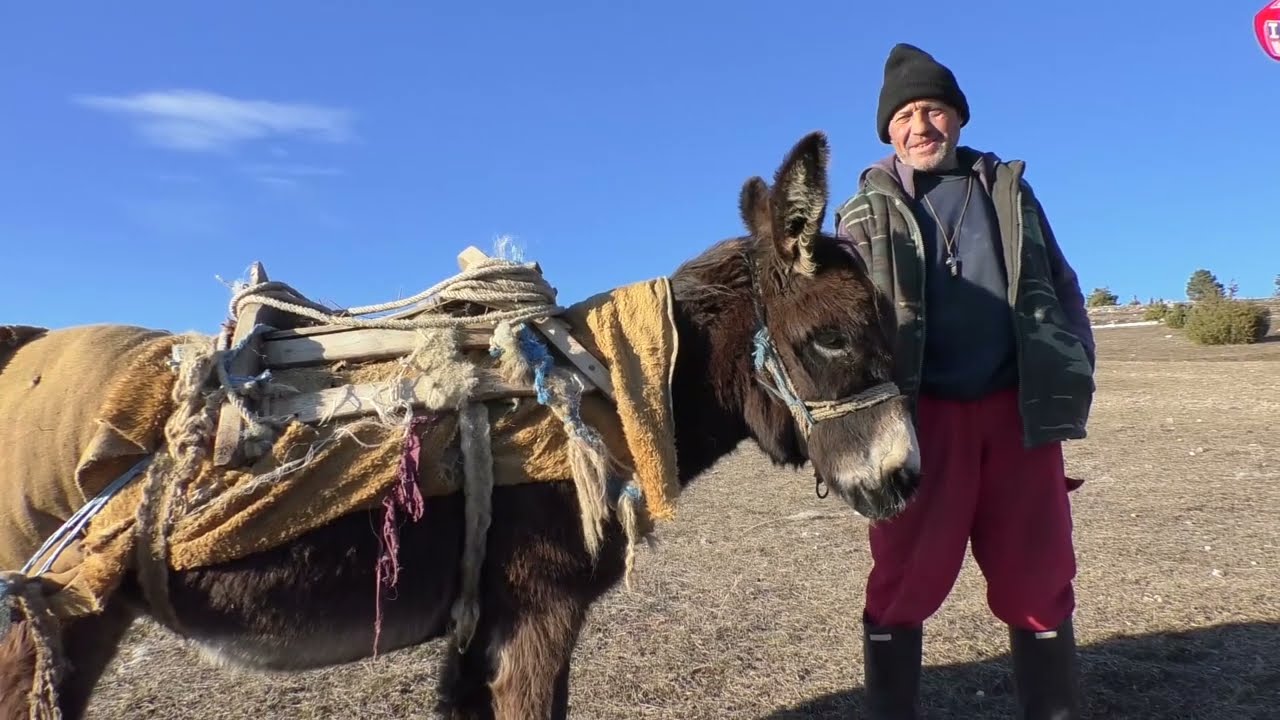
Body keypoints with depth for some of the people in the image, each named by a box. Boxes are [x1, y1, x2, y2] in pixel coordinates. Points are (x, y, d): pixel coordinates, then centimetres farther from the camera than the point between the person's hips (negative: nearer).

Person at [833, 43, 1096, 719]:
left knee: (1039, 585, 9)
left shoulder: (1008, 189, 15)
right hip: (919, 417, -2)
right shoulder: (866, 213, 8)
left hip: (1017, 413, 2)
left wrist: (1075, 373, 5)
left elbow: (1061, 287, 16)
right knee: (903, 587, 5)